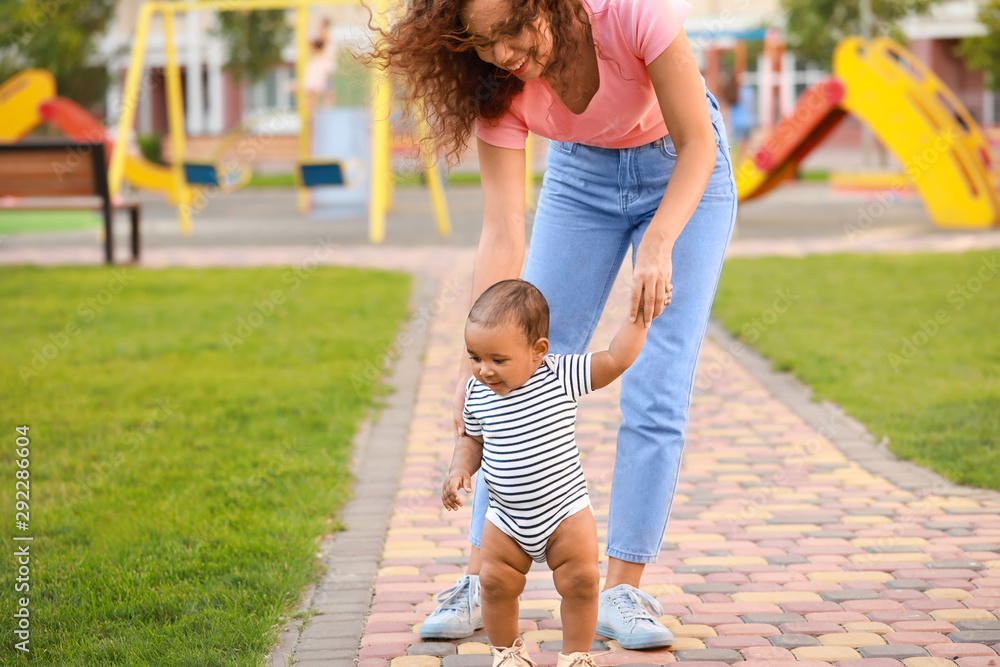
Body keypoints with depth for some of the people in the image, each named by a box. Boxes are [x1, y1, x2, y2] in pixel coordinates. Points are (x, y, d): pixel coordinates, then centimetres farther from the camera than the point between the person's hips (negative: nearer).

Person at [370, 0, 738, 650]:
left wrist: (657, 244, -42)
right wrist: (475, 363, -31)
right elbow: (502, 233, -25)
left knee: (656, 394, -11)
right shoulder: (496, 84, -25)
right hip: (582, 173, 3)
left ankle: (622, 592, -5)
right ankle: (483, 582, 4)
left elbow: (697, 144, -26)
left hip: (683, 169, -2)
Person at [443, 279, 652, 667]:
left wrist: (640, 311, -23)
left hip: (565, 511, -2)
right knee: (496, 583, 2)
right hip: (506, 520, 3)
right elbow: (472, 438, 10)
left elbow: (618, 359, -18)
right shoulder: (477, 392, -6)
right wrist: (459, 470, -6)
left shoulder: (560, 376, -16)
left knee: (581, 581, -3)